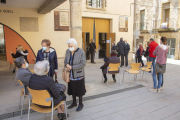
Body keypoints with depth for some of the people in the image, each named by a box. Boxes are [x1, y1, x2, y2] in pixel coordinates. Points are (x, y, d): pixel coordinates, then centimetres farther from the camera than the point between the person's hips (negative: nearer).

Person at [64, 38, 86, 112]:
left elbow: (83, 63, -19)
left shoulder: (81, 52, -16)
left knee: (79, 90, 9)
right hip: (71, 75, 5)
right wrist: (66, 65, -12)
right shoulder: (67, 51, 0)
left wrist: (72, 67, -21)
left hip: (78, 75, -5)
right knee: (72, 90, 18)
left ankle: (80, 104, 30)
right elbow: (65, 60, 12)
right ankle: (74, 103, 39)